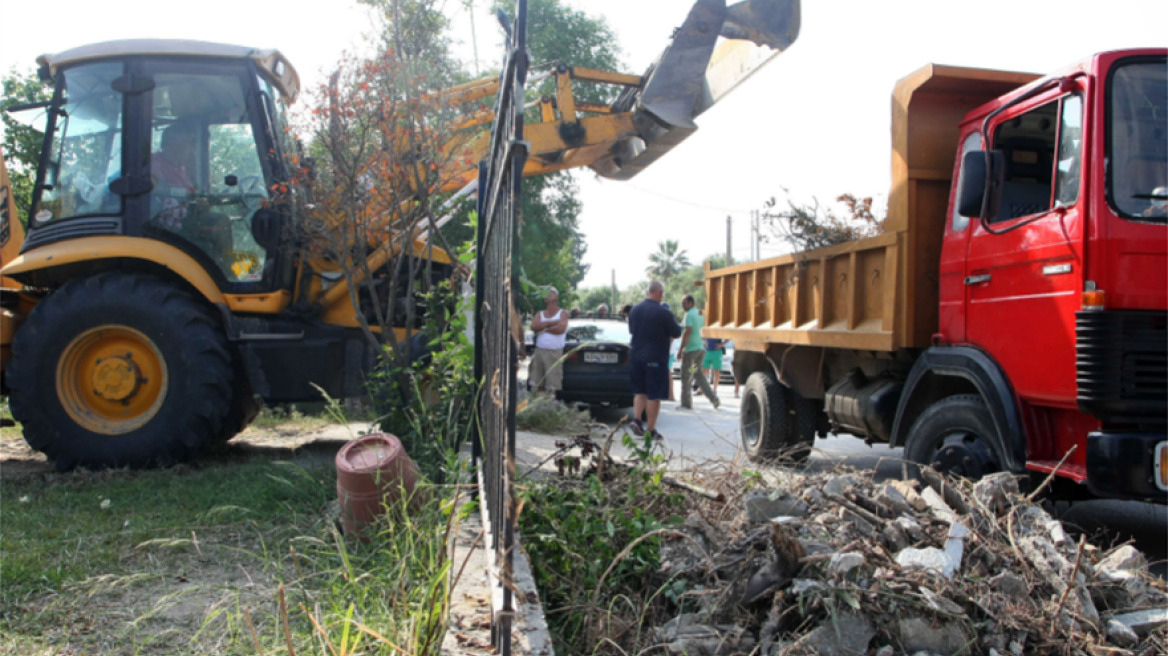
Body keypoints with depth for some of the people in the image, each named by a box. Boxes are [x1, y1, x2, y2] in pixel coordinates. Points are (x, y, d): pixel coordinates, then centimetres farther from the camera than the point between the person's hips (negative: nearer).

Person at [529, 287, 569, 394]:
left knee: (552, 386, -7)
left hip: (555, 352, -3)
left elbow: (561, 328, -12)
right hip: (539, 351, 4)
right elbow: (533, 326, -3)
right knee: (538, 384, 1)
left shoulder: (563, 313, 7)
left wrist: (544, 328, -3)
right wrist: (551, 322, -7)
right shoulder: (540, 314, 18)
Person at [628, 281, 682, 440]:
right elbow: (676, 333, -6)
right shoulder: (664, 313, -15)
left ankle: (636, 419, 3)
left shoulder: (634, 310, 4)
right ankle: (650, 429, 5)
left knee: (640, 391, 19)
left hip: (635, 356, 5)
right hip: (656, 358, -5)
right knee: (654, 395, 2)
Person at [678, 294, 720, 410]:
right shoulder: (700, 314, 13)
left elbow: (687, 332, -21)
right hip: (701, 348, 9)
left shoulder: (689, 315, -14)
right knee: (698, 374, 17)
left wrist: (681, 349, -19)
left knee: (685, 377, 1)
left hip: (691, 349, -9)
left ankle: (686, 403, 6)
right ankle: (714, 399, 10)